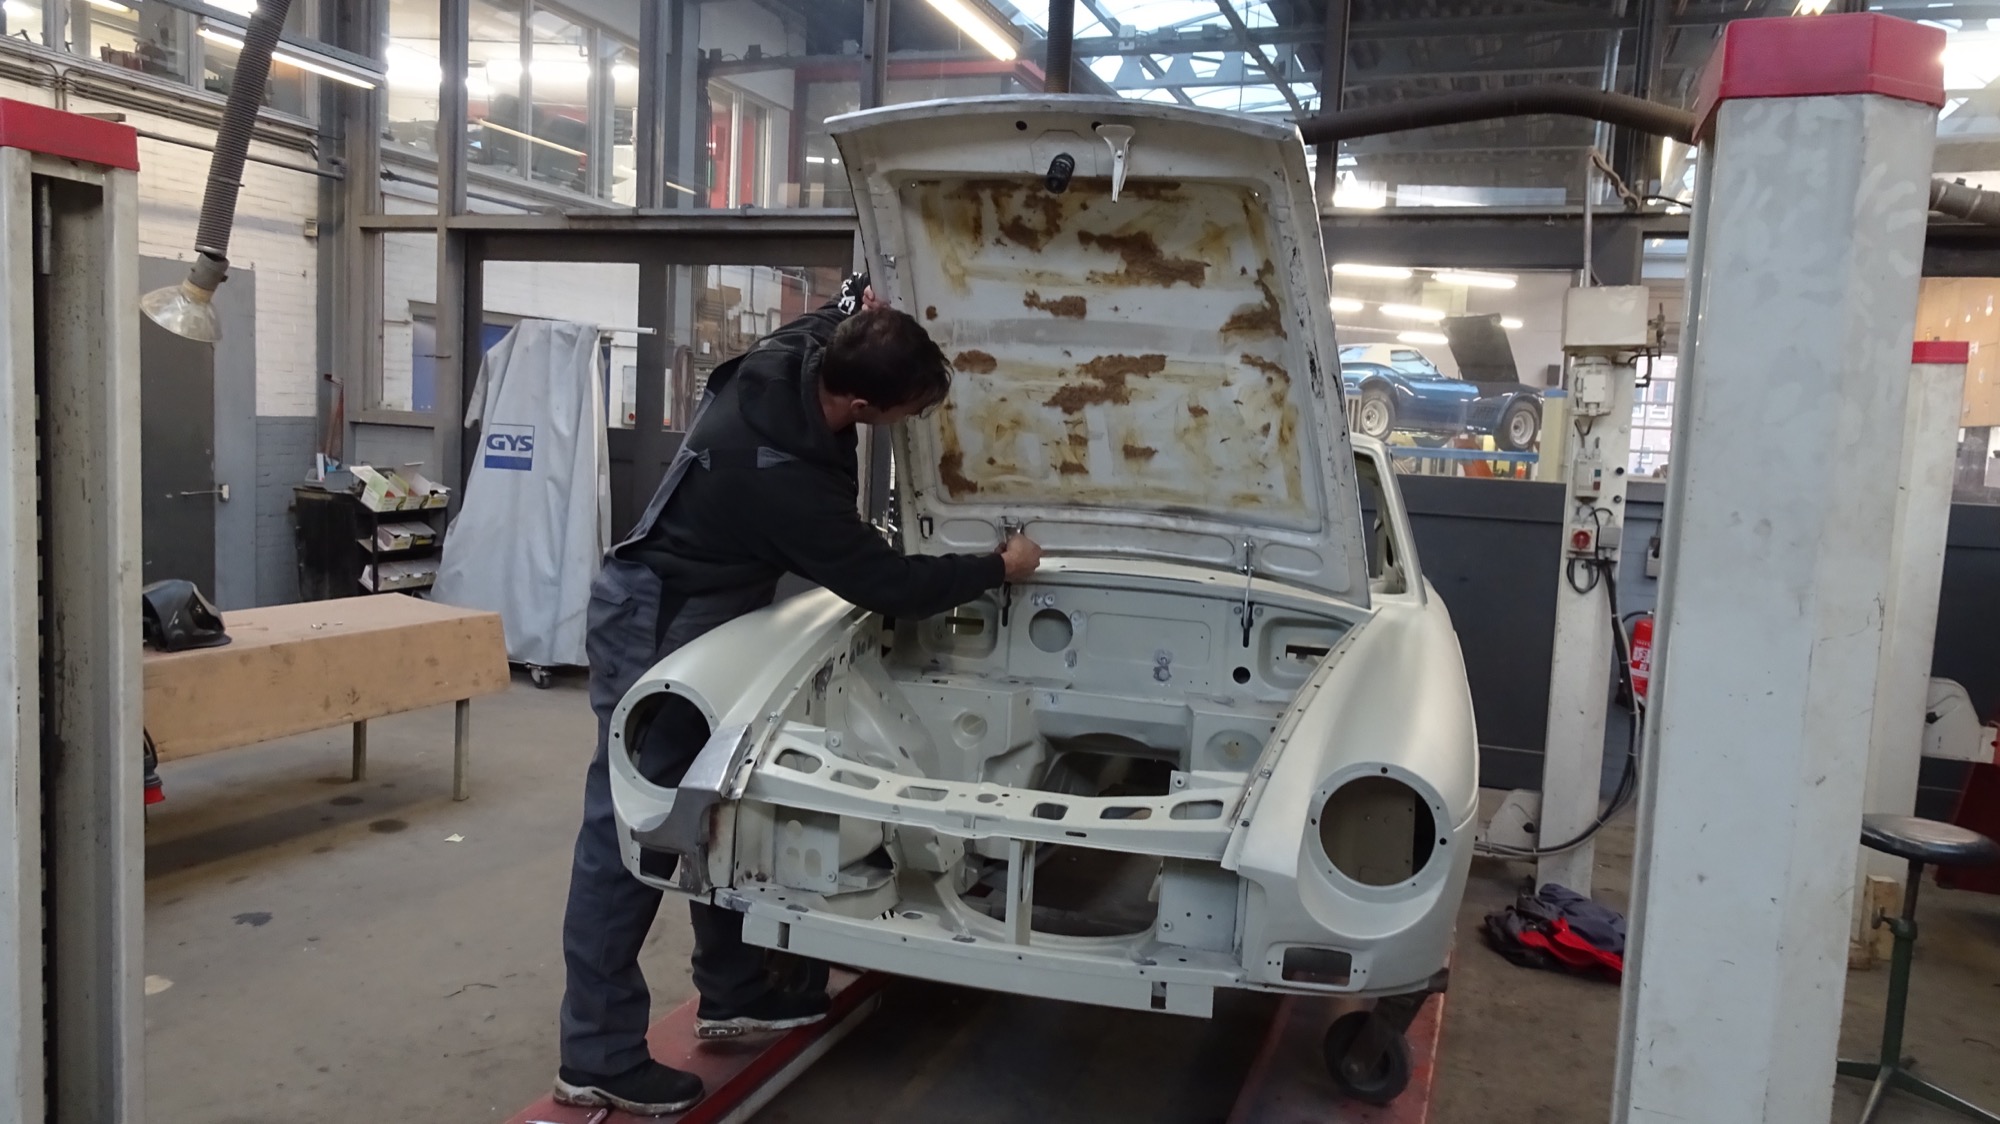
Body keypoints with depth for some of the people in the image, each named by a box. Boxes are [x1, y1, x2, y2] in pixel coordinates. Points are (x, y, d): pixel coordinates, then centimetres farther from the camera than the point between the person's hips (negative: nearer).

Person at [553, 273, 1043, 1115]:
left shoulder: (797, 352, -10)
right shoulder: (780, 477, -33)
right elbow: (885, 585, -22)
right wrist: (999, 569, -10)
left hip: (693, 617, 10)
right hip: (653, 626, -10)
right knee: (629, 829, -6)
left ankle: (735, 992, 28)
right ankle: (600, 1057, 3)